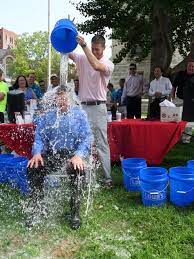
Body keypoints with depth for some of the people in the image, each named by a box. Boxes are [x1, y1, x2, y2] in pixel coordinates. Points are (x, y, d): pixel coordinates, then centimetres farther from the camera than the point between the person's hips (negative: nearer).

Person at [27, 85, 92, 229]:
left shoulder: (80, 114, 7)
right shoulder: (46, 117, 15)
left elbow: (87, 138, -4)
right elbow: (39, 137, 5)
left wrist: (78, 155, -23)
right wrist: (37, 153, -17)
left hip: (72, 154, -2)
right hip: (51, 154, 2)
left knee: (78, 169, -34)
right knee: (33, 167, -25)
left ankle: (75, 212, -16)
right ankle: (36, 207, -7)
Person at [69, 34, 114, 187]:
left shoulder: (108, 64, -3)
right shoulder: (82, 59, 9)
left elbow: (97, 66, -24)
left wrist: (84, 46, -27)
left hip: (98, 107, -4)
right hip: (82, 106, 4)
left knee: (102, 143, -3)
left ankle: (107, 177, 2)